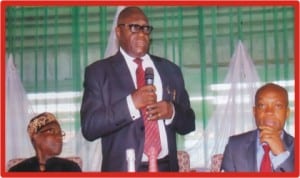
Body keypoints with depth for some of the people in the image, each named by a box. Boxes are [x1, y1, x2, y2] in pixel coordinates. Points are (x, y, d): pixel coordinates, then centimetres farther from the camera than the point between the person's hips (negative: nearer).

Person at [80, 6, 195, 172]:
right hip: (124, 168, -3)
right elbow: (89, 127, -12)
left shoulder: (170, 69, 7)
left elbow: (188, 123, 7)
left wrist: (172, 112, -13)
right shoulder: (98, 71, -3)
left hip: (166, 167, 3)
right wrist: (131, 103, -22)